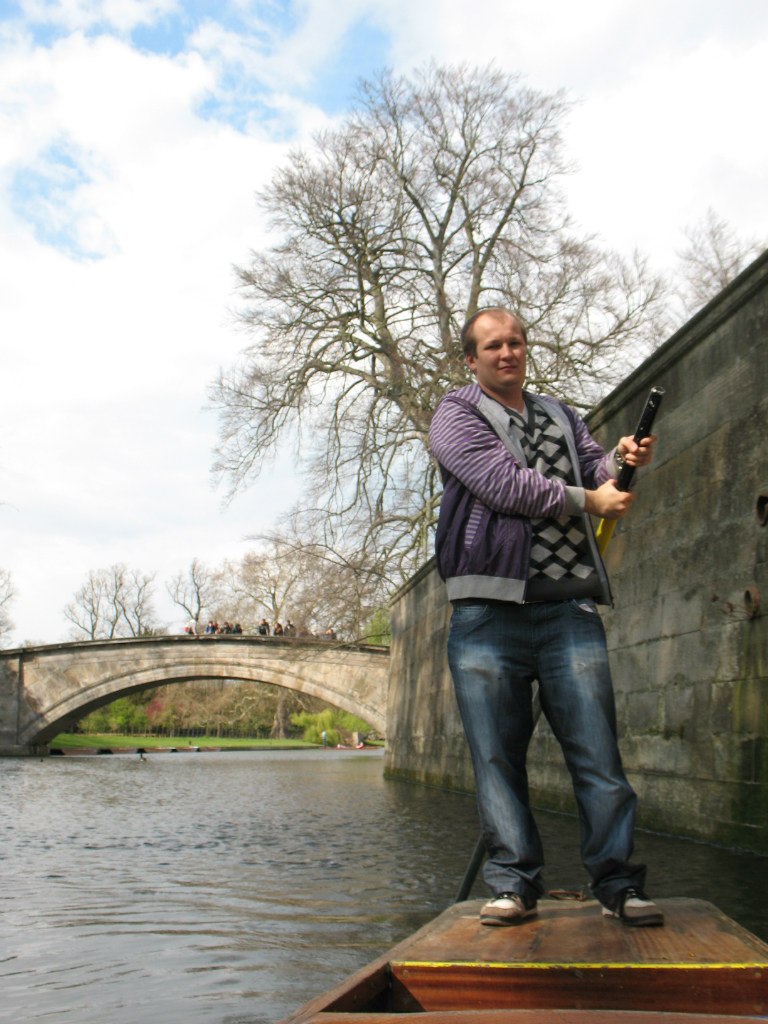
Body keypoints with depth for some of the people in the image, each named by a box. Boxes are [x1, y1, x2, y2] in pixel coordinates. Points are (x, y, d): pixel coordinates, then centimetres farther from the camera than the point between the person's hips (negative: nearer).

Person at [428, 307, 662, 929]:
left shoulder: (561, 417, 25)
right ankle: (514, 884, 10)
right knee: (498, 758, 1)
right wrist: (587, 499, -3)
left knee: (598, 753, -1)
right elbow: (503, 483, -7)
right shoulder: (455, 417, 8)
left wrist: (621, 462, -9)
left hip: (570, 609, 3)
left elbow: (595, 469, 14)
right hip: (488, 613, -3)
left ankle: (617, 883, 7)